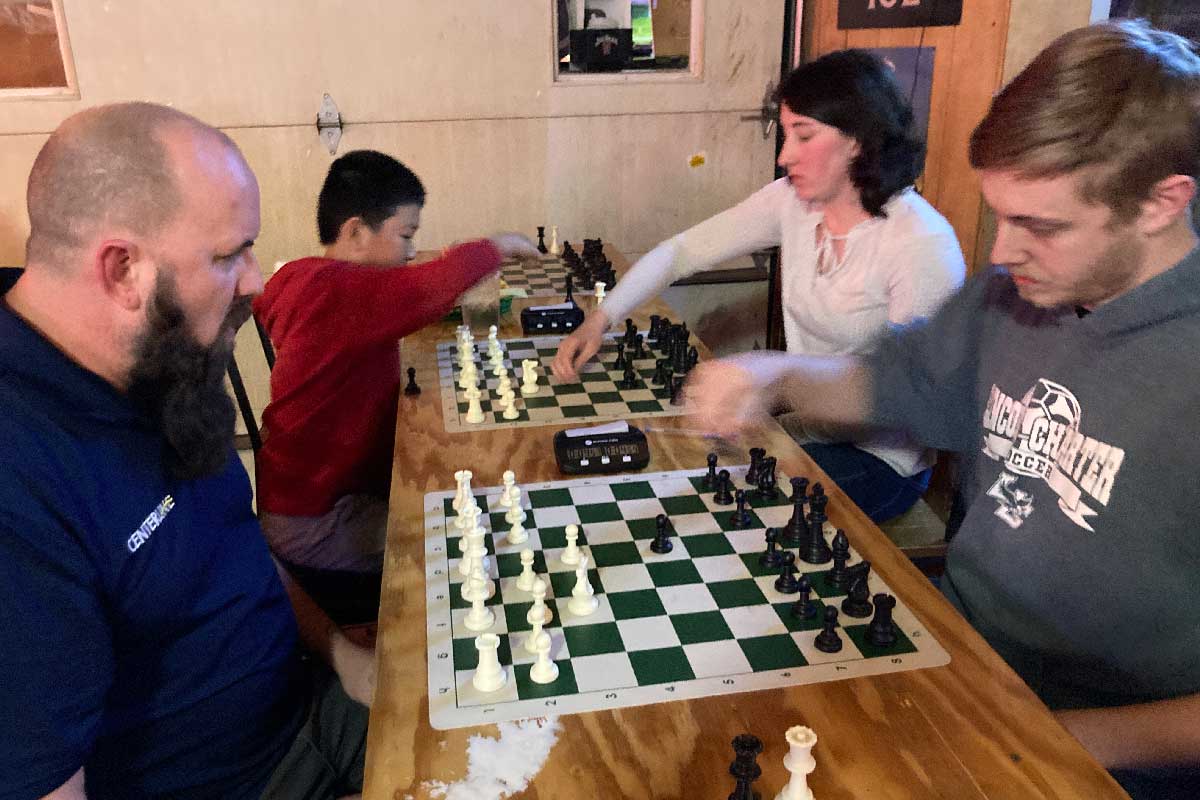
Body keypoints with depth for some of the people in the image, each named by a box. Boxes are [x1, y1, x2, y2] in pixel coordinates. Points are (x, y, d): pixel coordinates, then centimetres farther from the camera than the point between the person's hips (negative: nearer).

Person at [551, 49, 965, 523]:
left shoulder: (924, 244, -23)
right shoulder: (793, 201, -6)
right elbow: (682, 251, -3)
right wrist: (599, 321, -16)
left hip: (879, 457, -5)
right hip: (803, 424, 6)